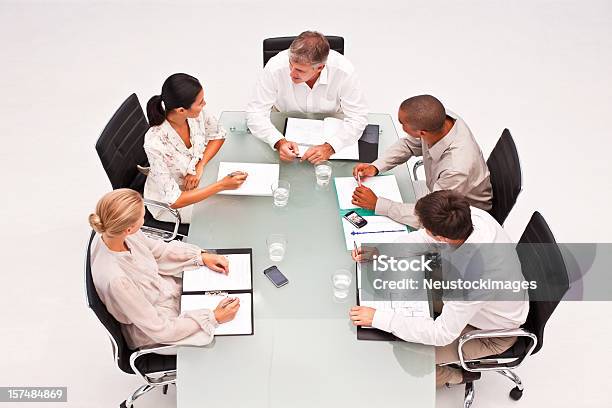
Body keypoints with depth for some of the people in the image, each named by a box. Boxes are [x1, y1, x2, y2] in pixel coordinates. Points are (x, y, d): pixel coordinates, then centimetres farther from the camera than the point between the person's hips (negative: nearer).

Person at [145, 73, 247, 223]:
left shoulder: (198, 114, -20)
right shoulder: (155, 143, -36)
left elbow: (218, 135, 3)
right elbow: (174, 200, -30)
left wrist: (200, 166, -14)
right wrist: (221, 185, -32)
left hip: (197, 181, 6)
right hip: (168, 203, -5)